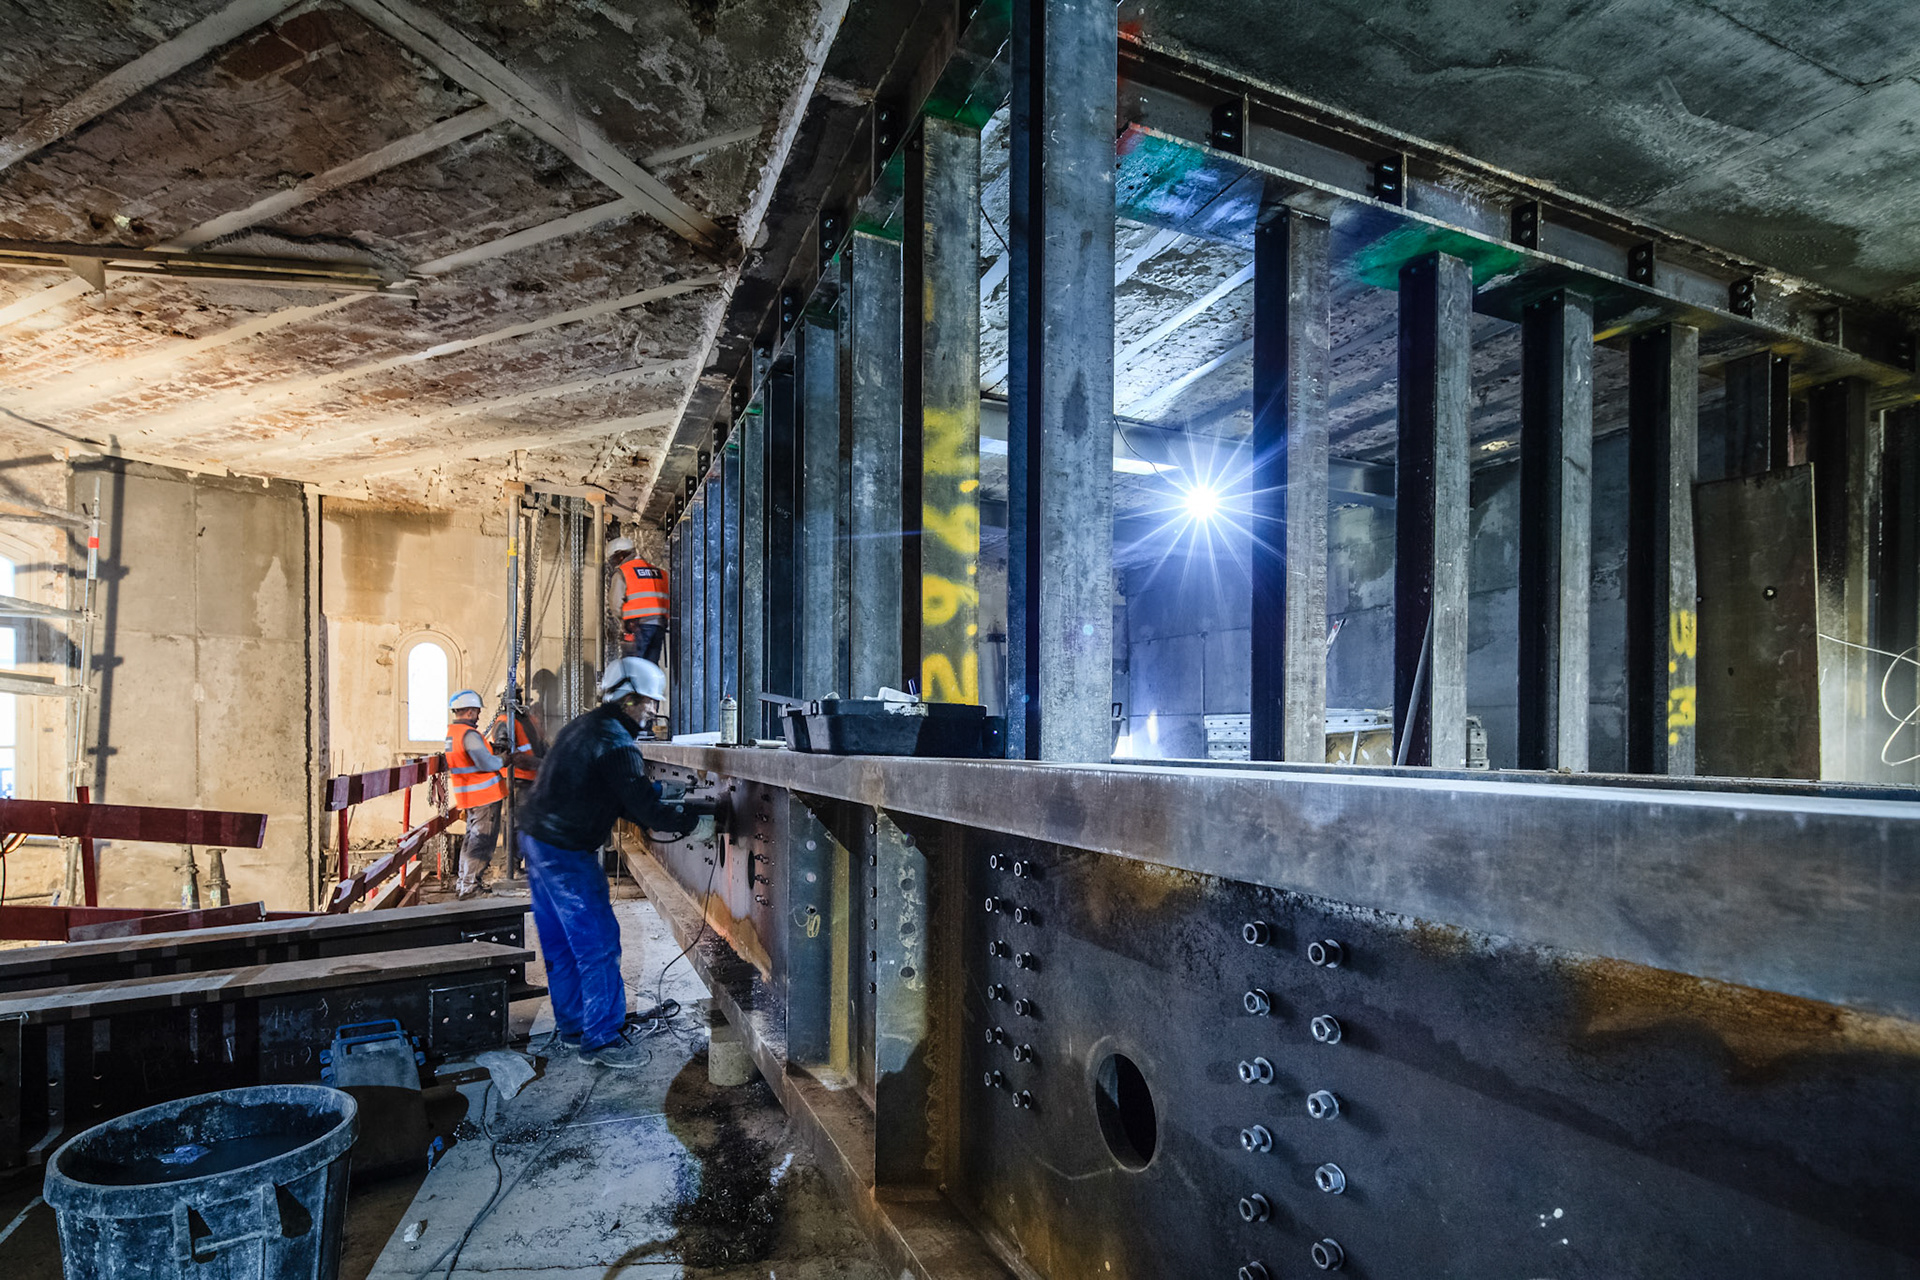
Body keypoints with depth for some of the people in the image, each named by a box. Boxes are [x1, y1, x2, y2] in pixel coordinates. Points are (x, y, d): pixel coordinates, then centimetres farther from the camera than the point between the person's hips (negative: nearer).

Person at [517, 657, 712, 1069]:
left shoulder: (584, 726, 12)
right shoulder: (616, 744, -19)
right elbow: (647, 810, -22)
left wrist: (653, 791, 10)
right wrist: (699, 812, -11)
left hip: (536, 839, 10)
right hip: (566, 853, -10)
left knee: (561, 942, 19)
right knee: (598, 944, -2)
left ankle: (572, 1024, 32)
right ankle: (602, 1039, 6)